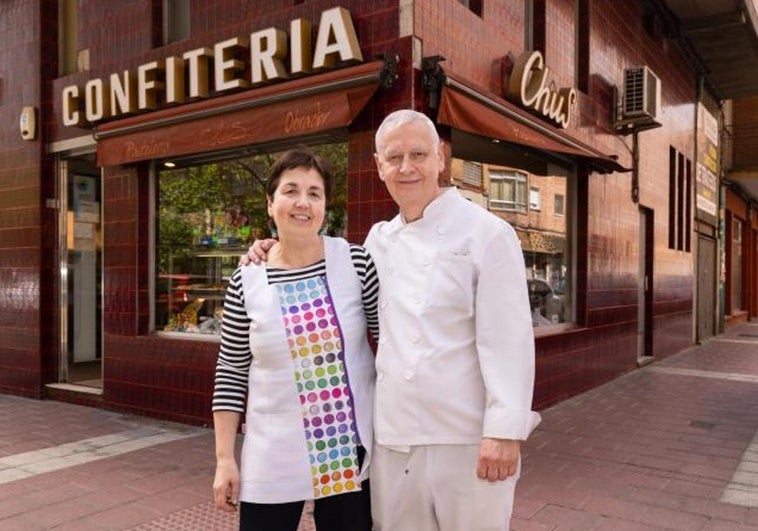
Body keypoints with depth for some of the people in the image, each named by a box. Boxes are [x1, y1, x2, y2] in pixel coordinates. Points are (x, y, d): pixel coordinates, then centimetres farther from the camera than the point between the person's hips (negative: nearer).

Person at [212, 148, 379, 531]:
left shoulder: (355, 262, -7)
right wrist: (224, 459, 0)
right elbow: (230, 373, 2)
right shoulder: (246, 282, -4)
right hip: (273, 458, 0)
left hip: (352, 450, 0)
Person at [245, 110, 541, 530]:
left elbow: (508, 340, -12)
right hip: (393, 433, 5)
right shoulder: (378, 239, 8)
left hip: (467, 433, -5)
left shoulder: (488, 233, -8)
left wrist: (505, 431, -16)